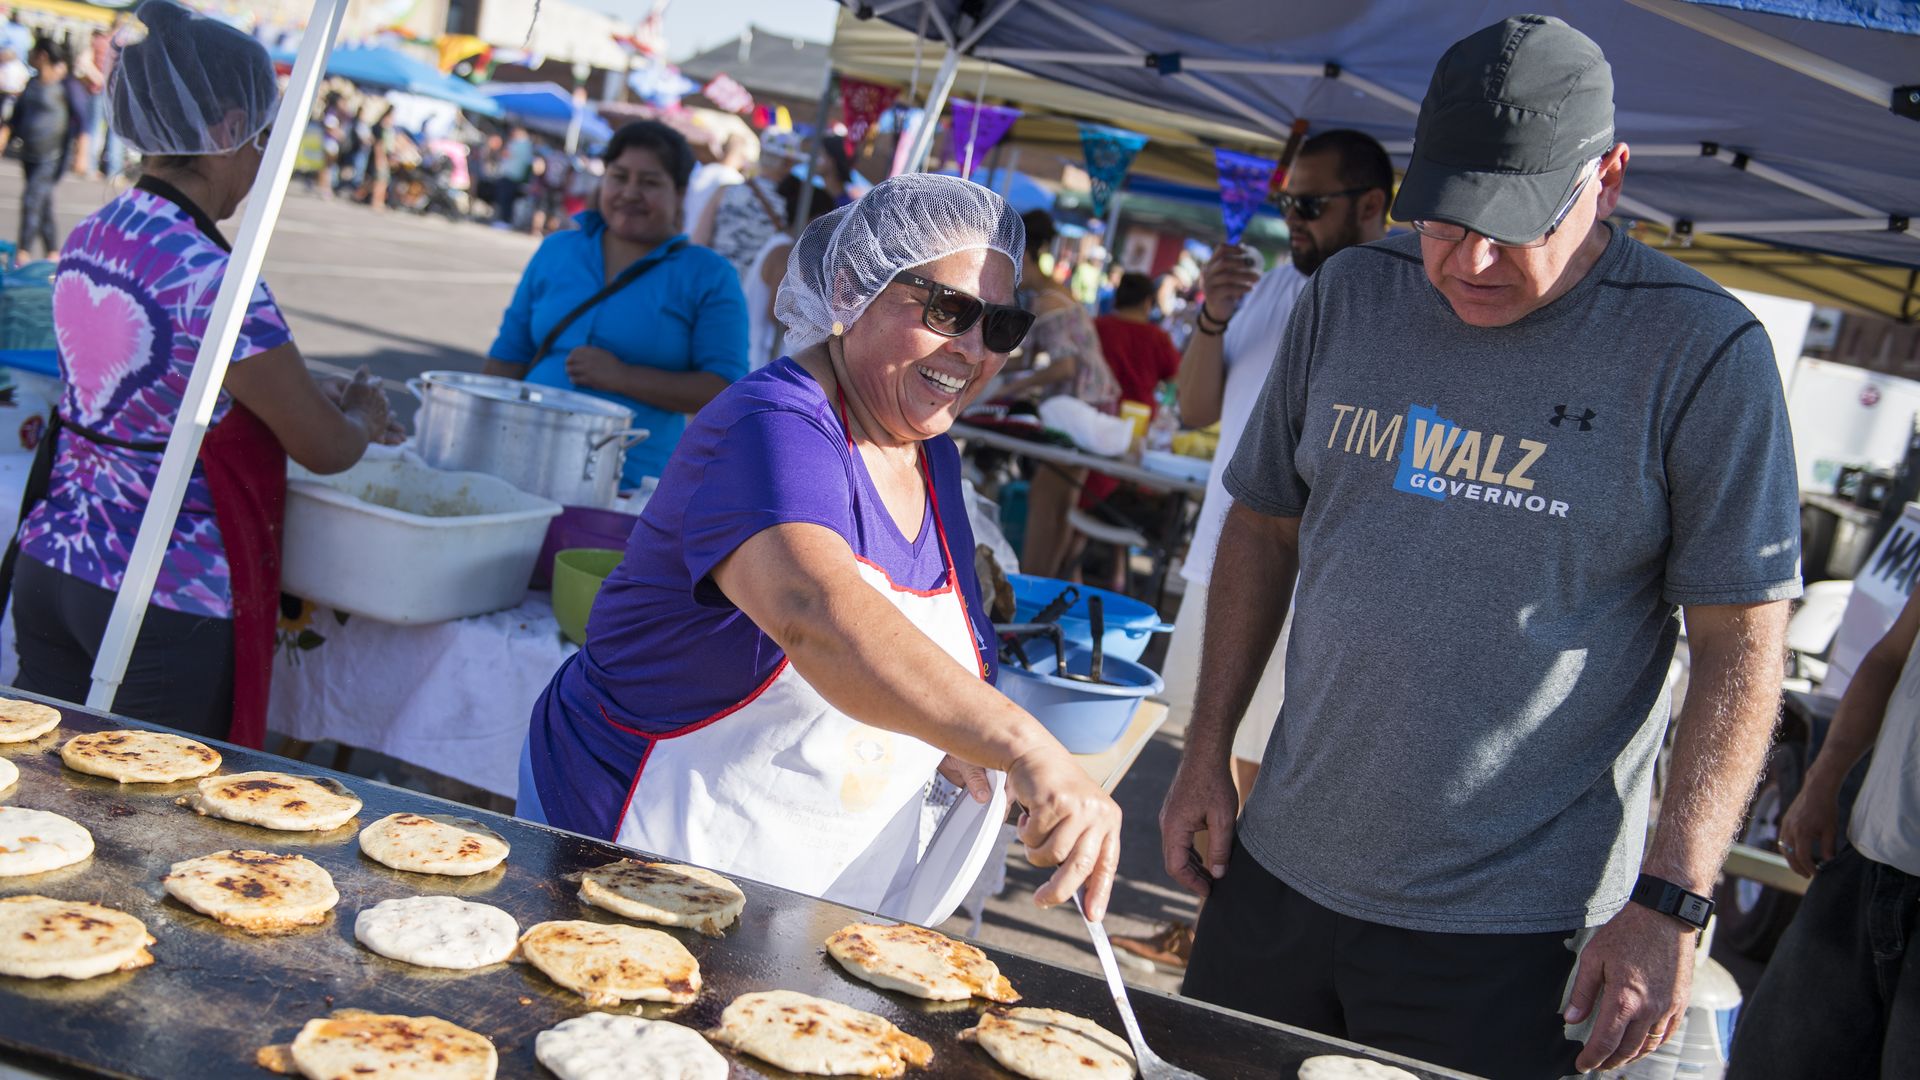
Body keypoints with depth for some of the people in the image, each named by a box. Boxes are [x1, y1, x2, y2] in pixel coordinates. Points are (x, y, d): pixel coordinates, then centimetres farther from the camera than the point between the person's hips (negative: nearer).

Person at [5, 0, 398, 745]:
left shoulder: (88, 239, 3)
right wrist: (363, 414, 11)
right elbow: (324, 449, -12)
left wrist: (325, 404, 18)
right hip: (167, 603, -7)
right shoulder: (213, 280, -21)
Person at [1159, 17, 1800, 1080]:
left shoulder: (1701, 349, -10)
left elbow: (1741, 648, -9)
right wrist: (1206, 753, 8)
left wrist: (1670, 902, -14)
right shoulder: (1347, 295, 2)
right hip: (1279, 870, 5)